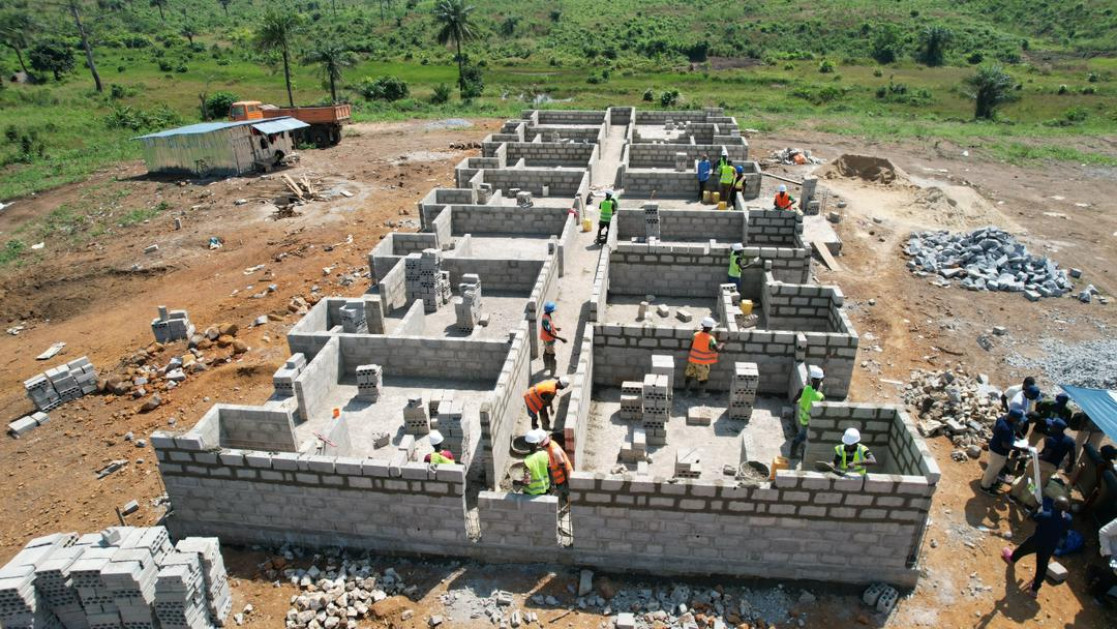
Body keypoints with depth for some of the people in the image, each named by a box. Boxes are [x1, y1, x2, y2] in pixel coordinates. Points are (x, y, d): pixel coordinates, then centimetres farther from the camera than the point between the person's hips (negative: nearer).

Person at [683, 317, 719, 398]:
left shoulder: (696, 335, -8)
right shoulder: (710, 339, -22)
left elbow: (691, 346, 0)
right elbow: (717, 349, -24)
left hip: (693, 360, 4)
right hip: (703, 362, -4)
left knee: (689, 375, 18)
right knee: (703, 378, 14)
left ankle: (686, 390, 28)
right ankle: (701, 393, 25)